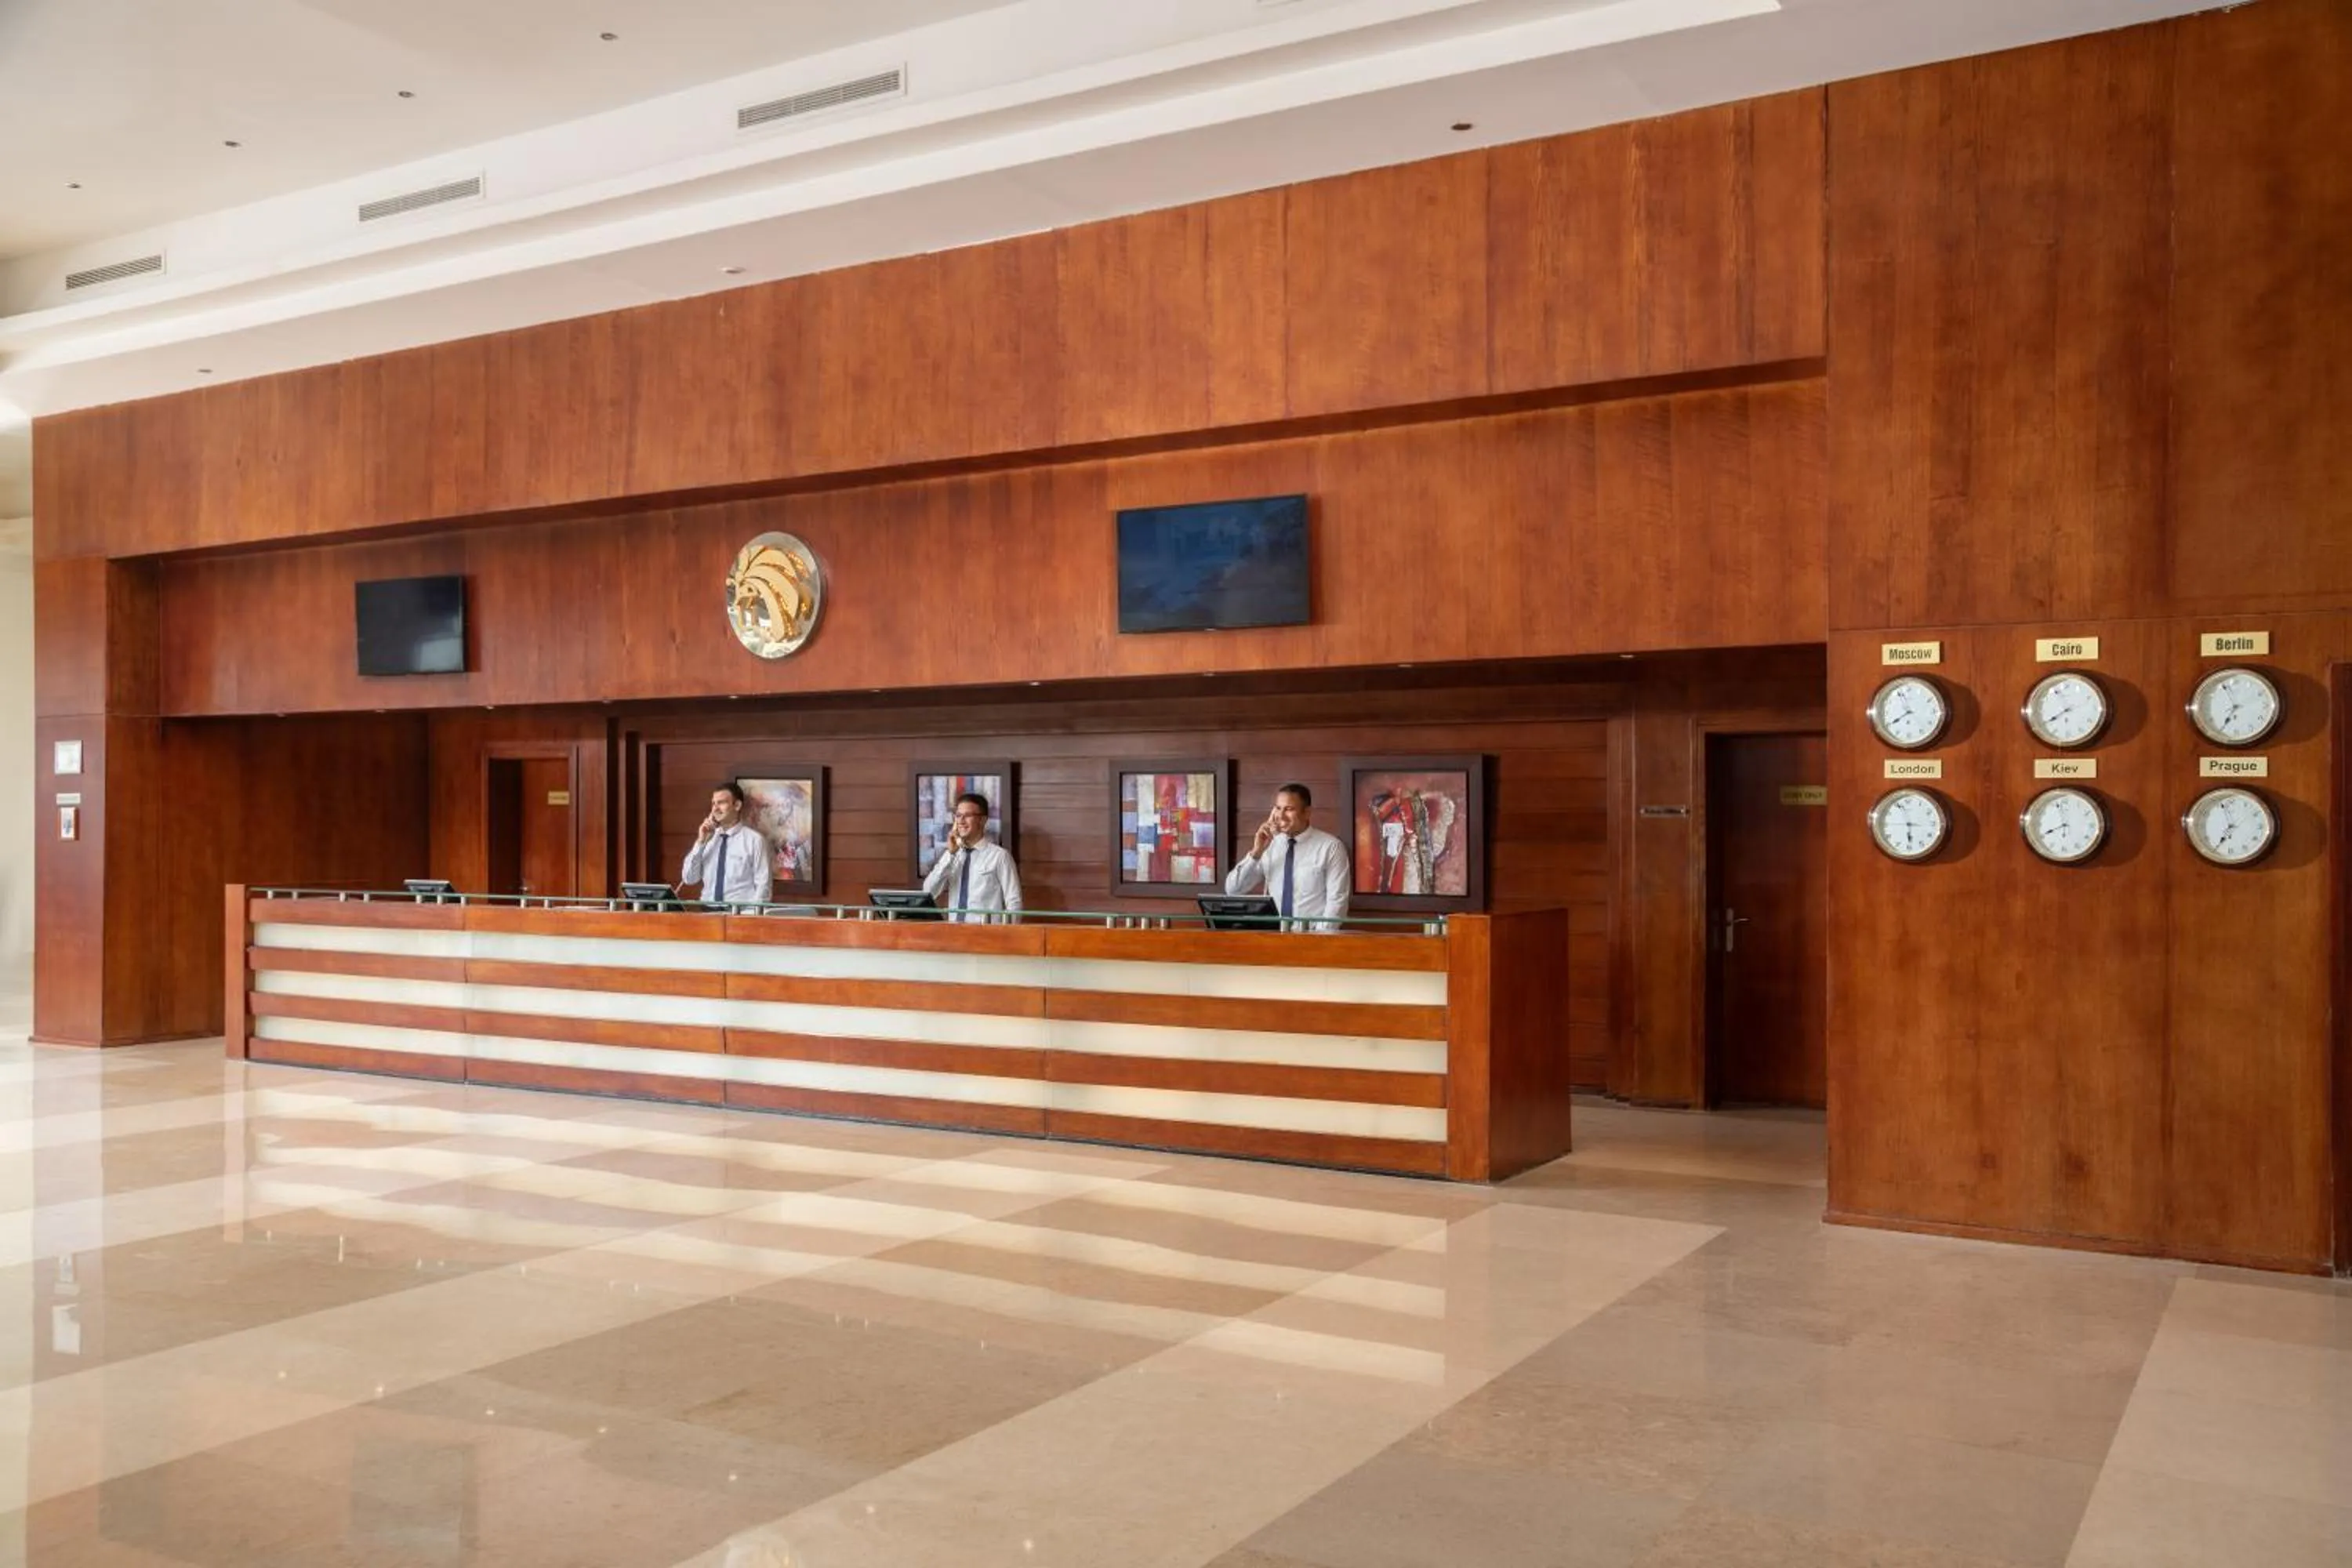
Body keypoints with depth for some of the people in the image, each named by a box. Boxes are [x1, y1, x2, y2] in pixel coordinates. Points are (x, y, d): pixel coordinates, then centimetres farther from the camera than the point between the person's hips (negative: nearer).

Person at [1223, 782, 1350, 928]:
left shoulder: (1331, 847, 0)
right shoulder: (1270, 845, 9)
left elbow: (1337, 901, -5)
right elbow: (1233, 890, 6)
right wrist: (1256, 852, -5)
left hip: (1312, 934, -2)